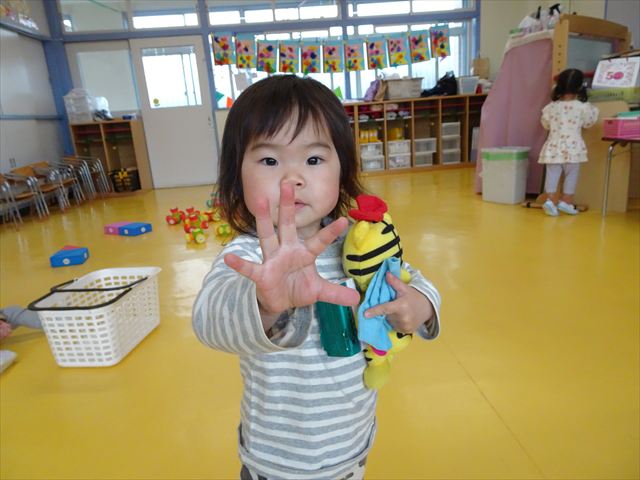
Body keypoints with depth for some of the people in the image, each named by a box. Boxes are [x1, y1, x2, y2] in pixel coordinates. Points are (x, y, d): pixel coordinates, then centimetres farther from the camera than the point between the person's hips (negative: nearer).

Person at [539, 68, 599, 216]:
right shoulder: (583, 107, -6)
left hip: (554, 147, 2)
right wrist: (594, 111, 24)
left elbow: (545, 124, 12)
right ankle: (566, 201, 11)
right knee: (571, 175, 8)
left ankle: (550, 200, -6)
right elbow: (588, 123, 8)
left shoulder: (551, 106, -1)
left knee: (552, 174, 4)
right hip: (573, 148, -2)